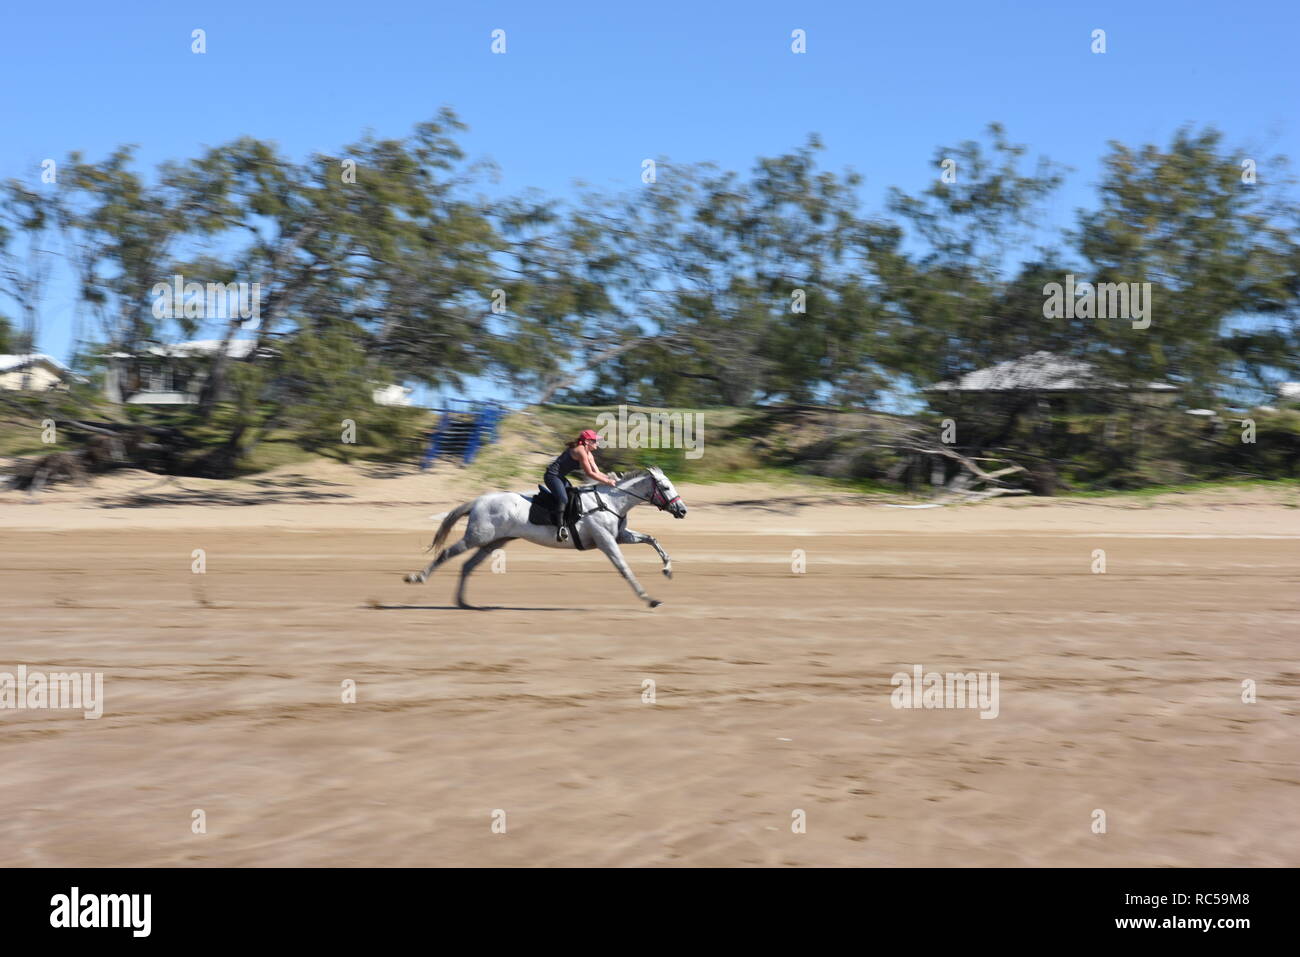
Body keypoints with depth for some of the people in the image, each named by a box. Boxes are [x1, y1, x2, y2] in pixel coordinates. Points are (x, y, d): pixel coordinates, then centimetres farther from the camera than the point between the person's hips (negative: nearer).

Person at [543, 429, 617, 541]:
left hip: (559, 477, 11)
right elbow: (589, 473, -21)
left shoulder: (588, 454, 11)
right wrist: (607, 482, -18)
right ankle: (560, 527, -35)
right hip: (552, 476, -11)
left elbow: (597, 472, 11)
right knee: (563, 499, -27)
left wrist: (611, 479, -1)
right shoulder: (580, 451, -20)